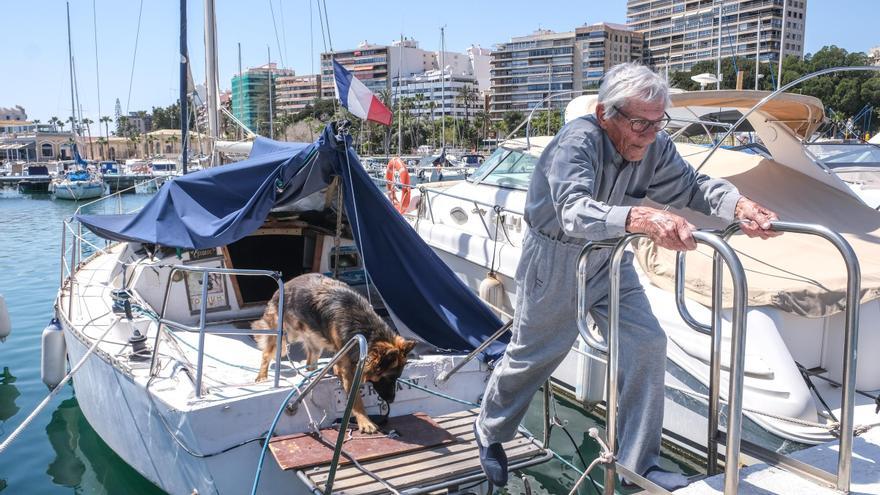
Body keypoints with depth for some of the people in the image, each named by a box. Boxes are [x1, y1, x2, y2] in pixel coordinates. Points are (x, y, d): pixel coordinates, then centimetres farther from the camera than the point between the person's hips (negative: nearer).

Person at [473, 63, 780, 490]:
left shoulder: (655, 147, -12)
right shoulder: (577, 142, -32)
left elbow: (693, 186, -5)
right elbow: (574, 211, -49)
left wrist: (741, 206, -27)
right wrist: (643, 219, -67)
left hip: (609, 257, 6)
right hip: (555, 258, -5)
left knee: (646, 343, -4)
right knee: (532, 355, 9)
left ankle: (640, 463, 11)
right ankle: (489, 431, 37)